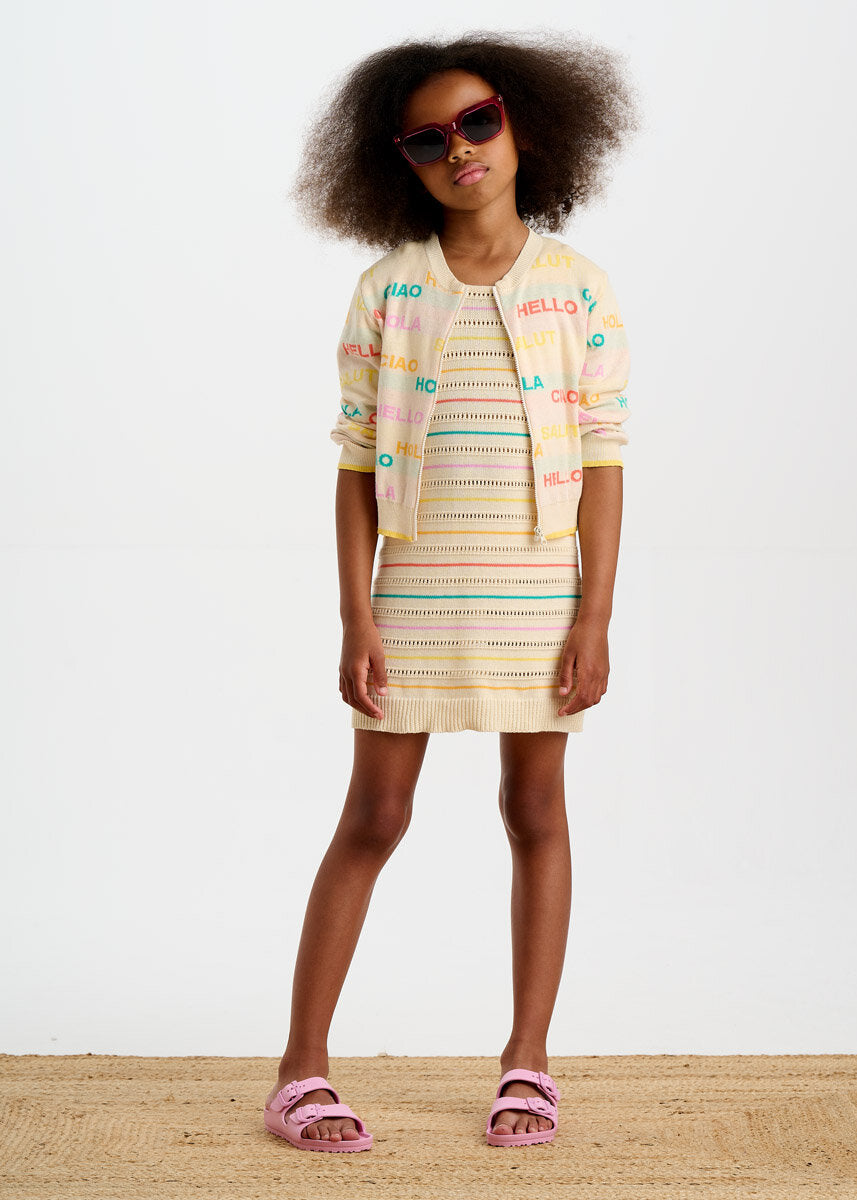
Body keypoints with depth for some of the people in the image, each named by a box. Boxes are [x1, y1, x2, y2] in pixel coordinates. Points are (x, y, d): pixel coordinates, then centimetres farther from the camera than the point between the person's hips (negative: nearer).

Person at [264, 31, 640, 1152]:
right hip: (415, 588, 0)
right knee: (373, 818, 3)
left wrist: (594, 619, -7)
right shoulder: (390, 290, 1)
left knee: (536, 813, 8)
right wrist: (356, 619, -5)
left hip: (540, 587, 1)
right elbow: (356, 463, 1)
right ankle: (302, 1070, 11)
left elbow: (602, 461, -1)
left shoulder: (579, 288, 1)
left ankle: (528, 1059, 21)